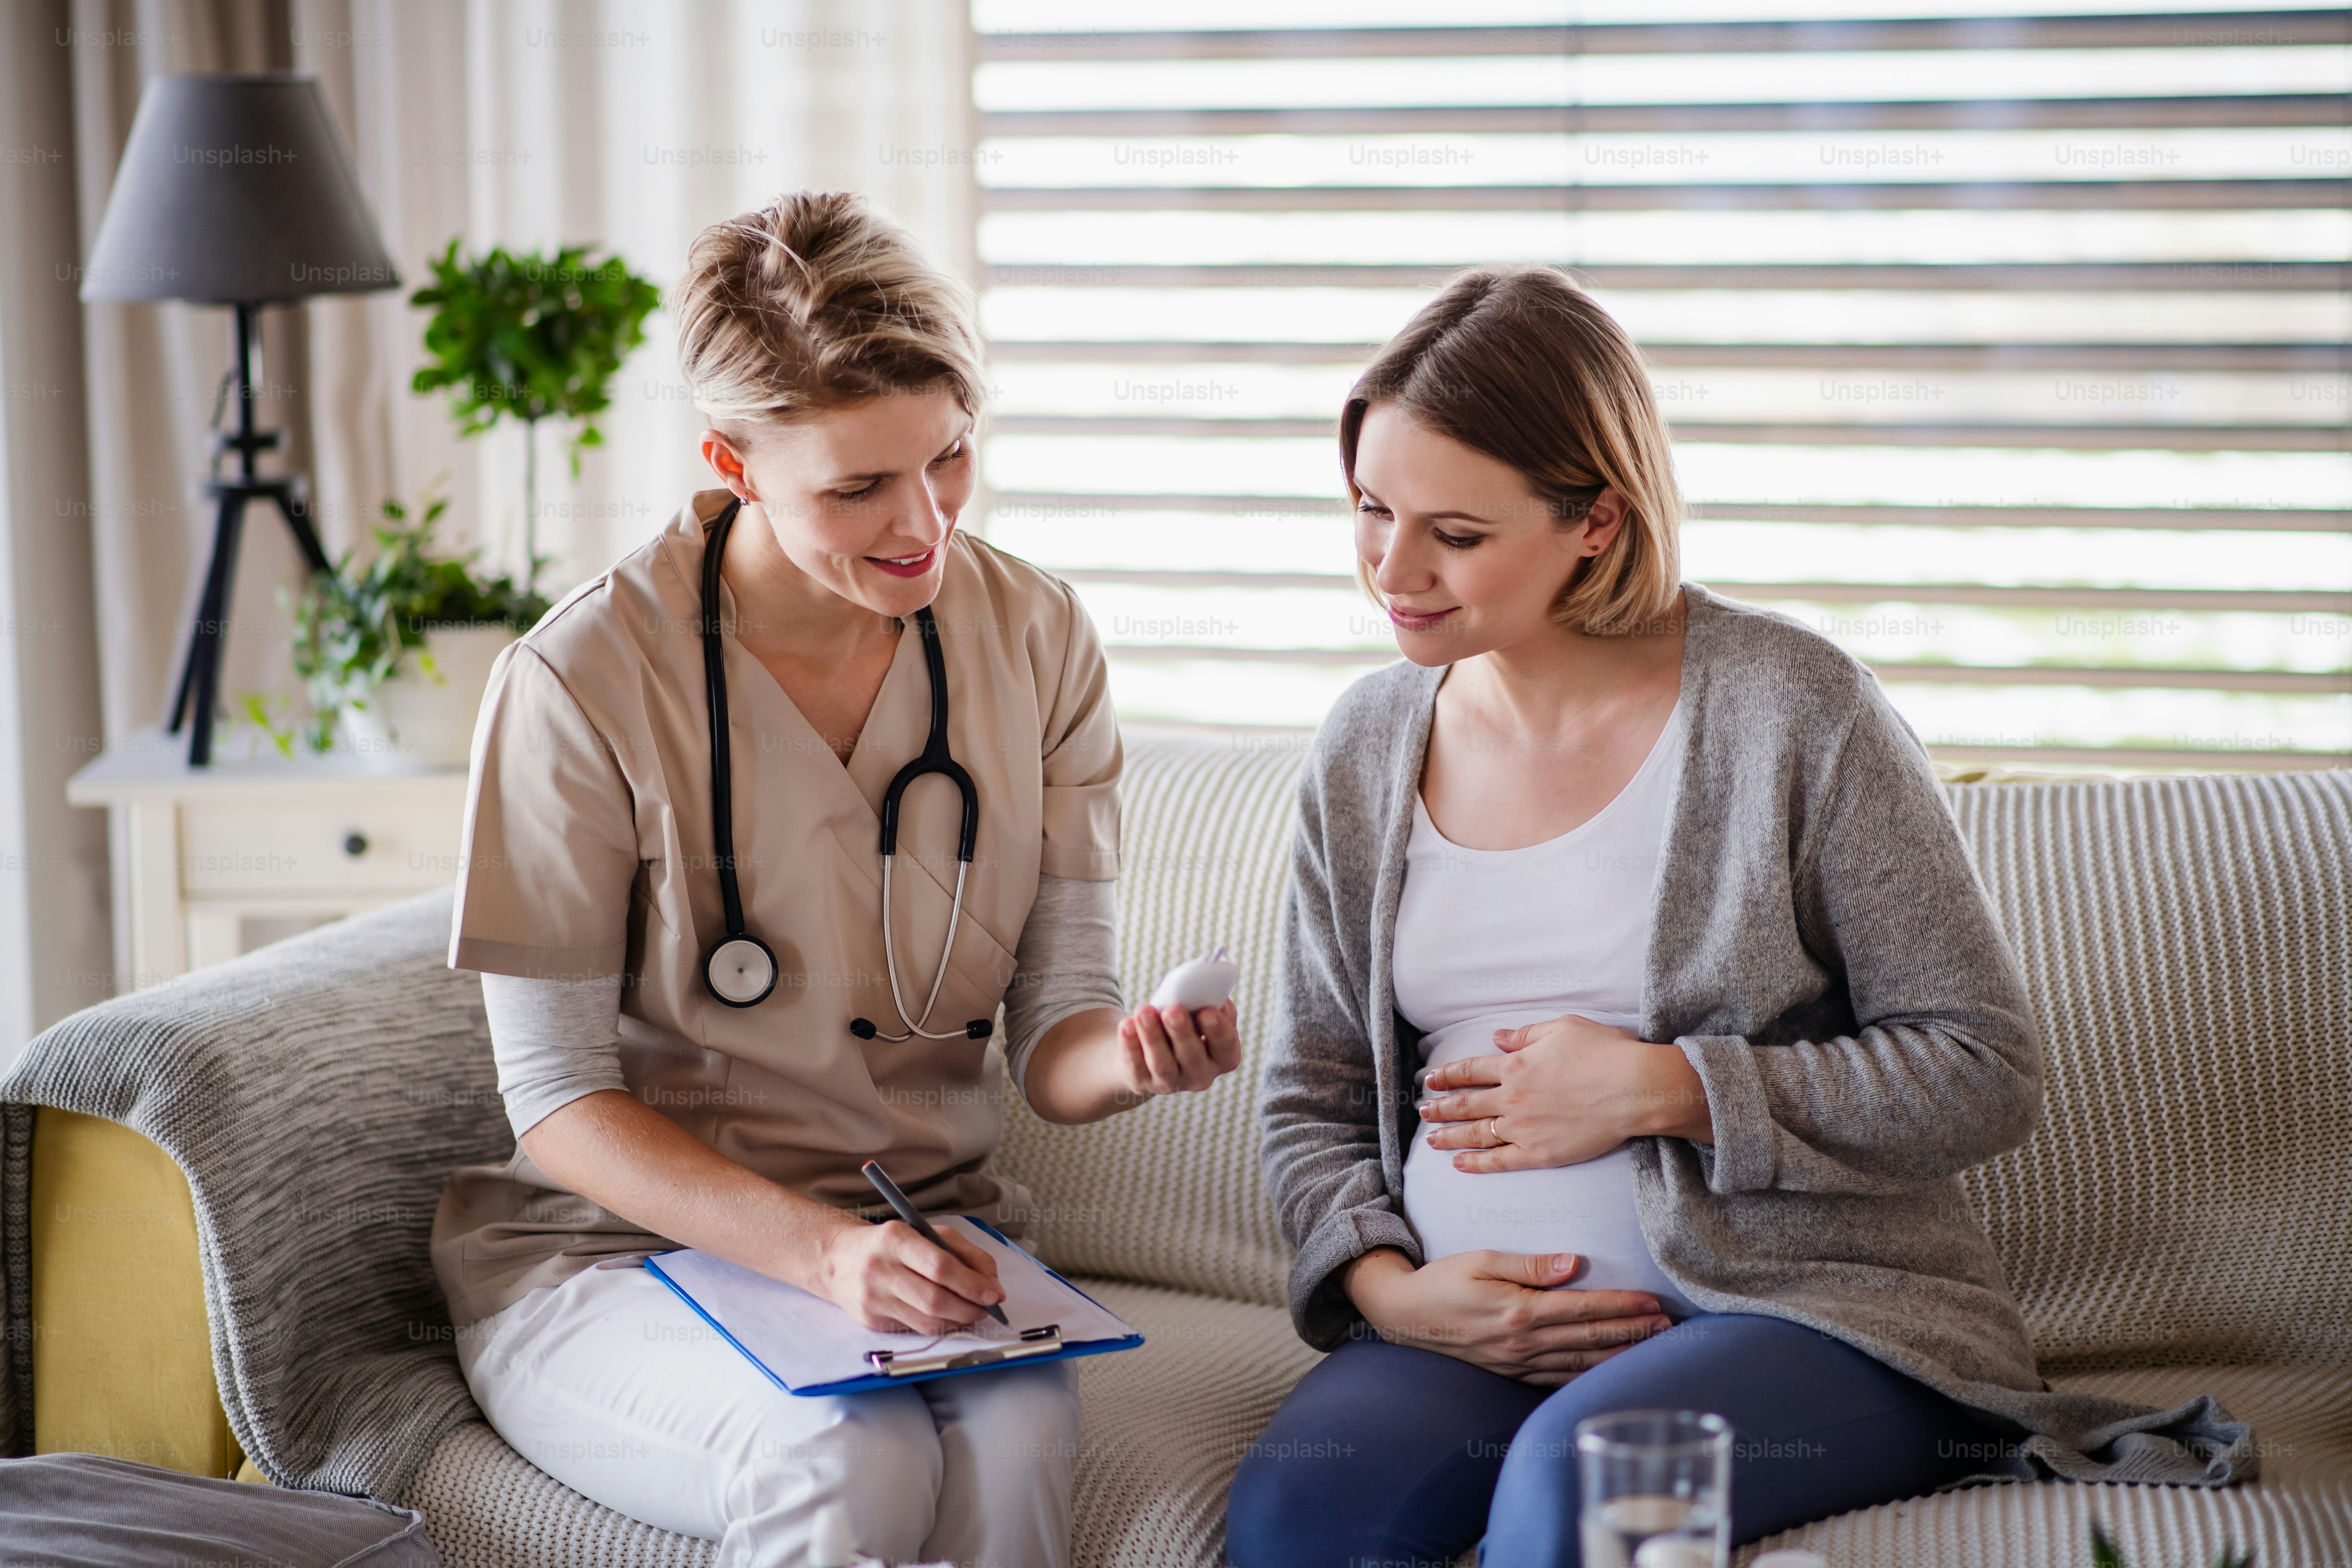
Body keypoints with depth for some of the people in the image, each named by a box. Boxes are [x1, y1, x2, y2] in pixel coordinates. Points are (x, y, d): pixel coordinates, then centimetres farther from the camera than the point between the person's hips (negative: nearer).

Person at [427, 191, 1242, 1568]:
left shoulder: (1037, 642, -1)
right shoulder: (585, 681, -13)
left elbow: (1050, 1037, 1)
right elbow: (560, 1100, -9)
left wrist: (1127, 1054, -24)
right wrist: (820, 1249, -24)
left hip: (924, 1234, 3)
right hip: (616, 1249, -3)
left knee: (1021, 1436, -31)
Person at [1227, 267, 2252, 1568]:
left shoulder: (1789, 709, -5)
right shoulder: (1366, 745, 10)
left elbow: (1986, 1072, -5)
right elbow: (1310, 1098, 16)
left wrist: (1662, 1090, -13)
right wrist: (1387, 1287, -5)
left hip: (1808, 1307, -3)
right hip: (1474, 1326, 3)